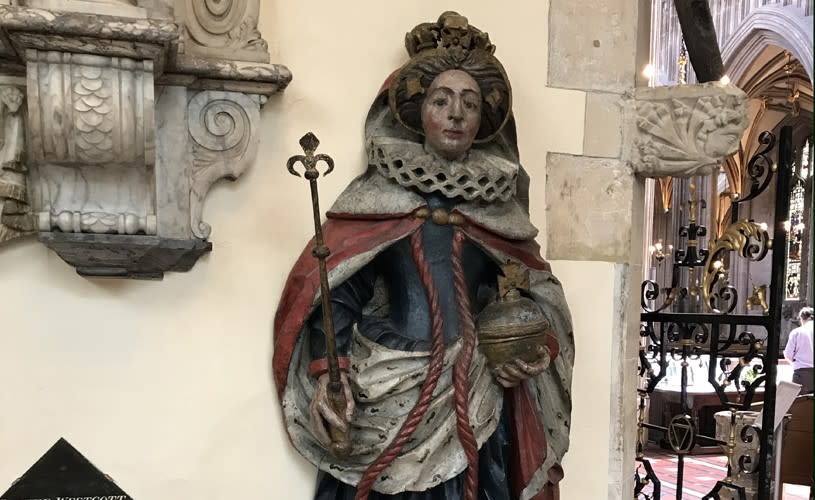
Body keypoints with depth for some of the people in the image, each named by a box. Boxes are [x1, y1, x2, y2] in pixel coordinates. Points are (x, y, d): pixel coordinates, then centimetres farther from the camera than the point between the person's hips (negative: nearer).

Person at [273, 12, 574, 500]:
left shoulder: (498, 201, 7)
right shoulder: (377, 194, -1)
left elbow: (531, 295, 12)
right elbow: (336, 293, -6)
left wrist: (539, 348, -6)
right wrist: (328, 373, -18)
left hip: (471, 406, 3)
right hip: (386, 403, -2)